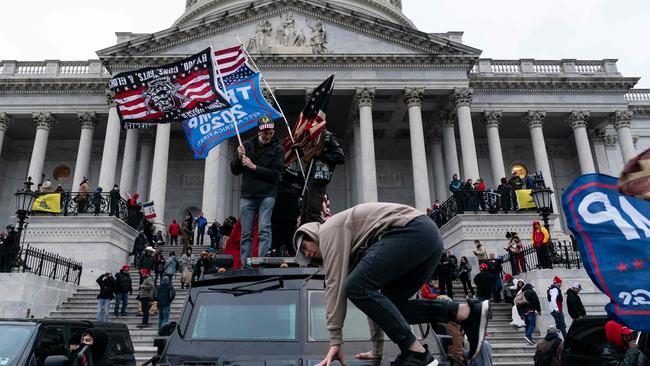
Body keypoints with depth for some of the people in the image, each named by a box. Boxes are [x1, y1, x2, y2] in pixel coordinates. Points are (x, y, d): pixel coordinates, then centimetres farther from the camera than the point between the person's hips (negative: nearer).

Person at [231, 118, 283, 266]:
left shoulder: (277, 149, 2)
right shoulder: (247, 146, 9)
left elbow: (275, 174, -9)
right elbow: (234, 171, 11)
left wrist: (253, 166, -14)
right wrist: (239, 158, -8)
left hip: (267, 195, -2)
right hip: (247, 195, 3)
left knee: (264, 230, -11)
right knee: (246, 233, 3)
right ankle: (245, 266, 8)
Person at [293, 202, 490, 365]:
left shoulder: (329, 230, 6)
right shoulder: (353, 248, 31)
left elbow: (335, 283, -4)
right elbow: (373, 291, 31)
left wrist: (335, 340, -4)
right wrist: (377, 348, 31)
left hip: (412, 231, -10)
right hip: (429, 236, 10)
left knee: (356, 287, -12)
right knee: (389, 305, 12)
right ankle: (468, 313, 4)